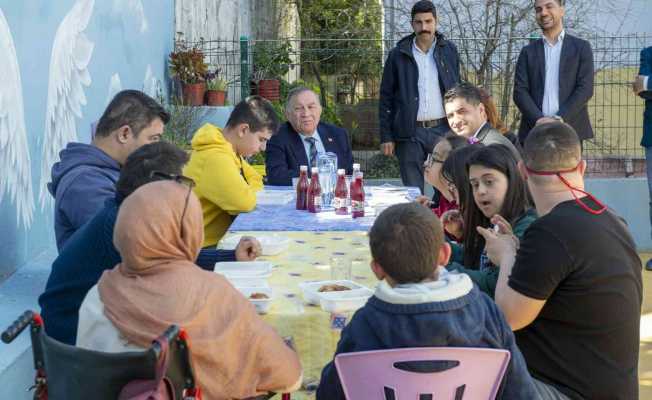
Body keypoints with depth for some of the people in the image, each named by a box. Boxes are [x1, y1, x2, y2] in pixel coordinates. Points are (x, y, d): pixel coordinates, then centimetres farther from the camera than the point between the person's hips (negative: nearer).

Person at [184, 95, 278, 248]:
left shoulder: (228, 148, 7)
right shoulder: (215, 158, -23)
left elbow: (255, 180, 18)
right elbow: (245, 202, -31)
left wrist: (249, 191, -4)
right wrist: (251, 193, -8)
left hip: (221, 237, 9)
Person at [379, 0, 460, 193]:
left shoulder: (449, 51, 8)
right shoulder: (398, 55, 4)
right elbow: (386, 98, 5)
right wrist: (386, 136, -1)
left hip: (442, 128, 1)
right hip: (410, 133, -1)